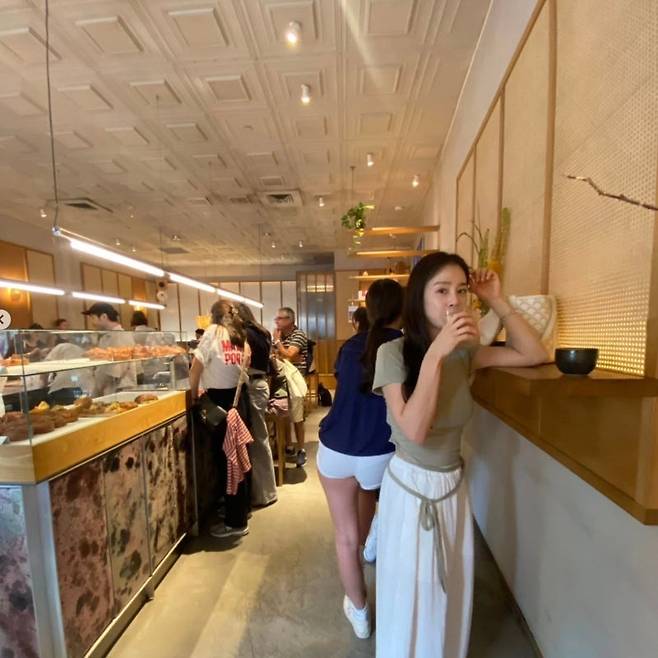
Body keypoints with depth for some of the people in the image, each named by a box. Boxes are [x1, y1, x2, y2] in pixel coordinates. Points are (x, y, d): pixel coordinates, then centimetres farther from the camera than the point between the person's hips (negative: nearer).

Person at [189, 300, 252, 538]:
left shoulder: (214, 331, -5)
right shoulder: (241, 336, 9)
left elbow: (196, 367, -10)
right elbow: (245, 367, 4)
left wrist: (194, 394, 2)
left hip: (220, 400, -6)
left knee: (226, 458, 5)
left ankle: (236, 522, 17)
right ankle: (243, 505, 37)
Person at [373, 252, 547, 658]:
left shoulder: (465, 351, -6)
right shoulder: (394, 352, -22)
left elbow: (536, 355, -3)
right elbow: (414, 430, -28)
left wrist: (497, 301, -11)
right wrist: (435, 354, -34)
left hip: (454, 486, 5)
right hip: (409, 487, -4)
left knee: (452, 592, 28)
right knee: (410, 595, 20)